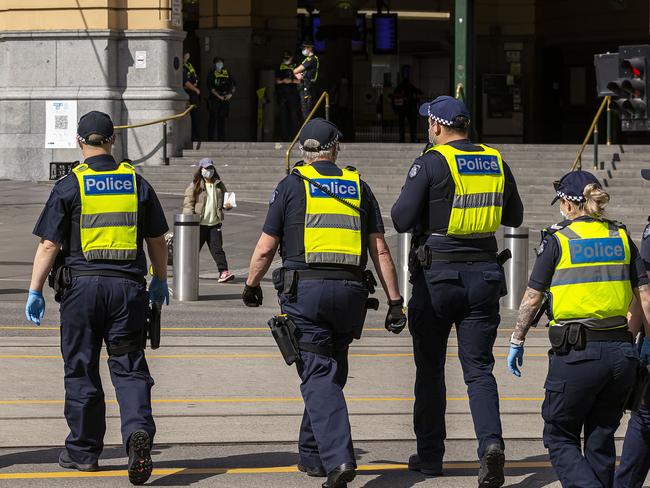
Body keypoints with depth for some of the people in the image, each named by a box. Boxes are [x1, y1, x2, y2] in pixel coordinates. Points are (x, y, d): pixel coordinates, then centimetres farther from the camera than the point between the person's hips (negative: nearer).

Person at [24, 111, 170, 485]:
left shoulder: (69, 186, -2)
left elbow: (49, 245, -5)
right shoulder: (137, 183, 6)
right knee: (129, 367, 4)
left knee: (81, 370, 9)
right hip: (128, 286, 2)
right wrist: (161, 281, 27)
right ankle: (139, 430, -21)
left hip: (83, 284, -2)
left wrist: (35, 291, 1)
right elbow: (157, 240, 13)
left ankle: (84, 451, 16)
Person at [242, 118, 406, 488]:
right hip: (351, 291, 3)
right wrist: (395, 301, 11)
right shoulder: (358, 186, 13)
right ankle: (312, 456, 26)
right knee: (331, 375, 17)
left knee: (319, 377, -7)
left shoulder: (292, 185, 4)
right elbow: (380, 250, 9)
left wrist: (251, 286, 20)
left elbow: (265, 249, 4)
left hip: (305, 290, -3)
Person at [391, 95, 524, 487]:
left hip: (438, 273, -3)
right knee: (479, 368, 4)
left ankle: (430, 455, 17)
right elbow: (515, 217, 16)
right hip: (484, 272, 3)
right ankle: (491, 442, -19)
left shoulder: (431, 164, -10)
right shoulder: (496, 162, 6)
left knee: (430, 367, 11)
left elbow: (401, 219, -12)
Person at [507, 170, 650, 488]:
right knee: (601, 439, 17)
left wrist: (517, 341, 11)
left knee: (559, 438, 7)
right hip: (620, 351, 4)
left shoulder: (557, 239, -3)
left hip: (576, 354, -4)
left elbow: (533, 298, 0)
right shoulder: (621, 237, 8)